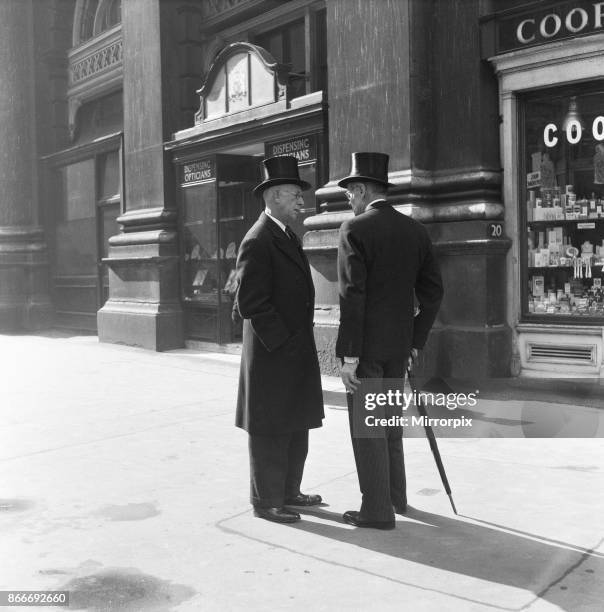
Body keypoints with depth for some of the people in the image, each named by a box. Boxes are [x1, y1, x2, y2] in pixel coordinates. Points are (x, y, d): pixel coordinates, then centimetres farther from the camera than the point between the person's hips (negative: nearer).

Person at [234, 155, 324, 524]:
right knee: (271, 432, 2)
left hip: (297, 353, 10)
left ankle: (288, 492, 30)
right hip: (272, 356, -9)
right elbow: (251, 303, -21)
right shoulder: (258, 242, -16)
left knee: (297, 428, 17)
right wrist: (283, 342, -18)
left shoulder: (288, 237, 14)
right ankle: (266, 501, 15)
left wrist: (300, 341, 15)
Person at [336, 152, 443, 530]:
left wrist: (348, 356, -15)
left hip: (366, 345, -7)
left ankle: (378, 510, 11)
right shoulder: (415, 230, 6)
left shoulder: (355, 230, -13)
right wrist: (416, 341, 12)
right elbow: (433, 291, 6)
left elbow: (352, 296, -18)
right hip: (399, 344, 7)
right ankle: (396, 497, 31)